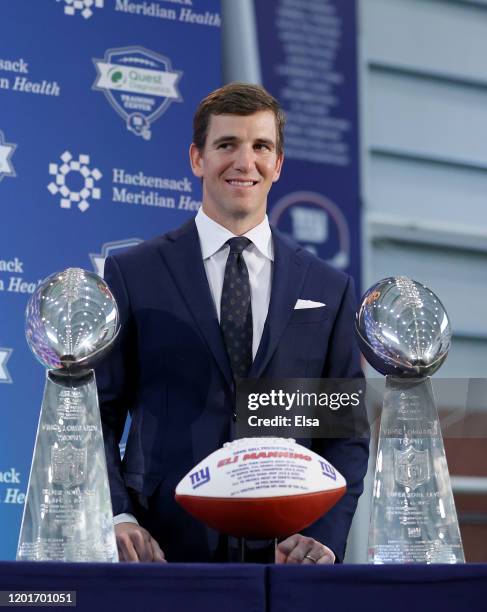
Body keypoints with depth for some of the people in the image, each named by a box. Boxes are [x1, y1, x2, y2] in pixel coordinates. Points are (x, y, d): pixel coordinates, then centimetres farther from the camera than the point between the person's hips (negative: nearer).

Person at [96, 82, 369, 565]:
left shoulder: (330, 290, 9)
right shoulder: (131, 275, 4)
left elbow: (346, 434, 8)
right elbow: (97, 416, 3)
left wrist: (324, 537, -7)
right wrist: (118, 518, -13)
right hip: (163, 549, -1)